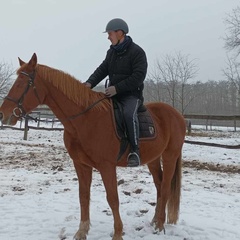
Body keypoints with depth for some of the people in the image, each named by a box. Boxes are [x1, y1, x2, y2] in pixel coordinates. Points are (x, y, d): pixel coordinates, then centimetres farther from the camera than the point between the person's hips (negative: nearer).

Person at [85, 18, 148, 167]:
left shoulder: (137, 52, -11)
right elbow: (102, 69, 8)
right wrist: (90, 83, -11)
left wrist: (117, 88, -24)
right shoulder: (111, 52, 11)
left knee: (129, 114, -37)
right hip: (113, 94, 8)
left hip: (131, 94, -8)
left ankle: (134, 150, -27)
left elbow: (138, 76, -18)